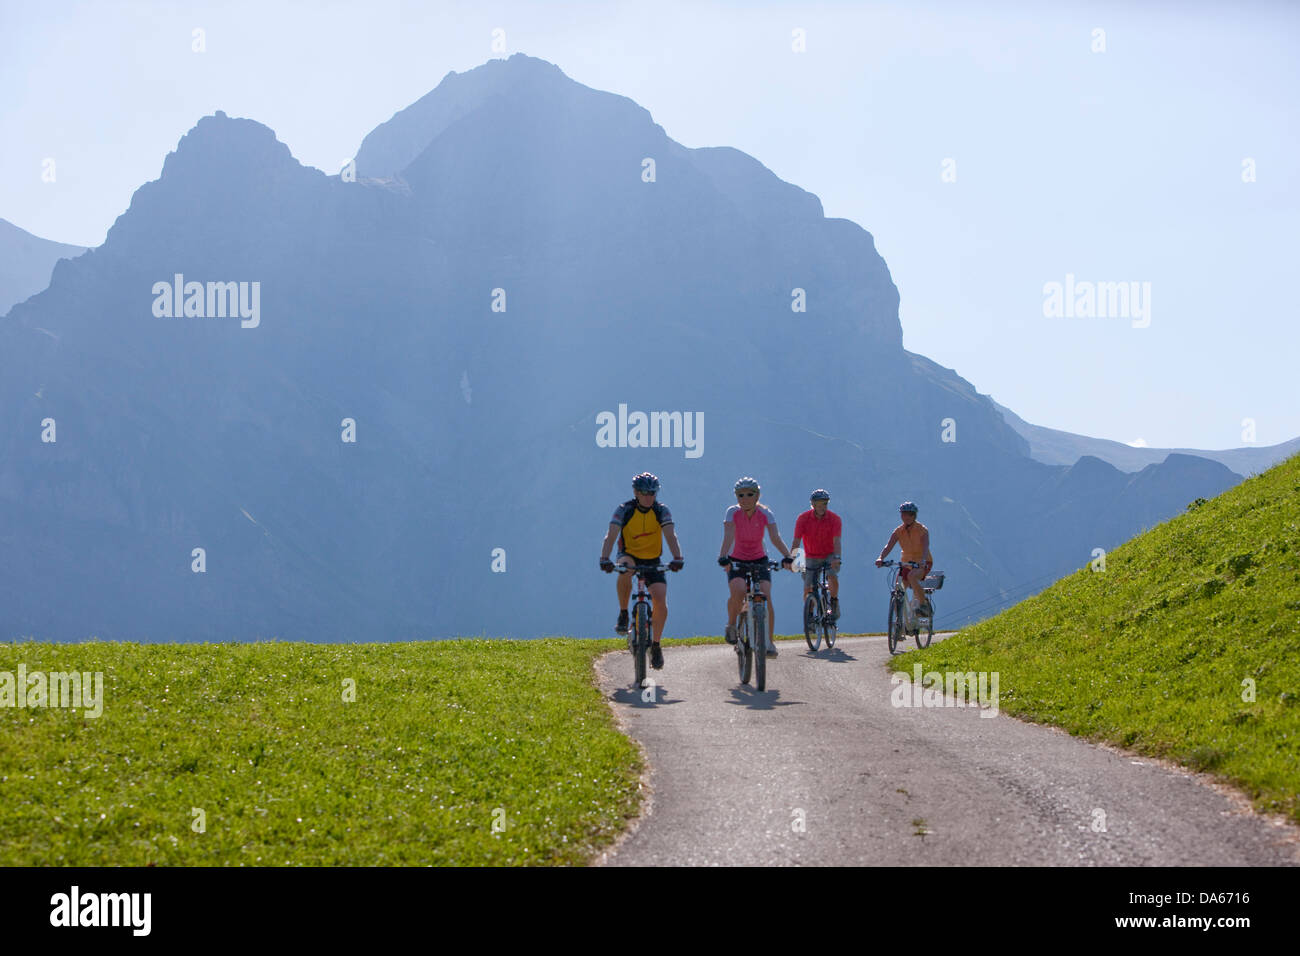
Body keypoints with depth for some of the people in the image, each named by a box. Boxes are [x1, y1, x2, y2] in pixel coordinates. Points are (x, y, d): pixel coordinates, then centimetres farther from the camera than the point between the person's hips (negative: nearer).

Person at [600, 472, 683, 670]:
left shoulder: (661, 510, -10)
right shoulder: (624, 510, -14)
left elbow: (670, 535, -22)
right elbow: (611, 536, -24)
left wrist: (677, 558, -41)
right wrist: (605, 559, -42)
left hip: (653, 562, 1)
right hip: (630, 556, -1)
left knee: (661, 602, -17)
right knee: (625, 567, -38)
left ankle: (655, 645, 3)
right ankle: (623, 614, -20)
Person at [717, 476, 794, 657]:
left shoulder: (765, 514, -11)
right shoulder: (733, 512, -13)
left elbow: (775, 537, -23)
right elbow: (728, 537, -27)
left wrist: (787, 556, -41)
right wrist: (723, 557, -45)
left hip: (759, 560, 1)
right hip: (736, 561, -1)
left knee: (766, 596, -21)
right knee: (738, 592, -30)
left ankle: (769, 642, -10)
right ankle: (731, 625, -2)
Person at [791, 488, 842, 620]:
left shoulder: (834, 519, -15)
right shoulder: (803, 518, -14)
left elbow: (836, 541, -25)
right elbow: (796, 541, -19)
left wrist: (836, 557, -43)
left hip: (829, 556, -1)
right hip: (811, 557, 1)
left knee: (832, 576, -29)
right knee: (808, 590, -8)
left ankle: (834, 605, -7)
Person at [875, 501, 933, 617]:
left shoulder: (922, 530, -13)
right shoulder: (898, 531, -2)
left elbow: (925, 547, -27)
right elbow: (889, 546, -14)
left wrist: (923, 560, -47)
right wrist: (881, 558, -34)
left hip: (923, 563, -5)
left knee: (912, 576, -36)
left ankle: (924, 604, -24)